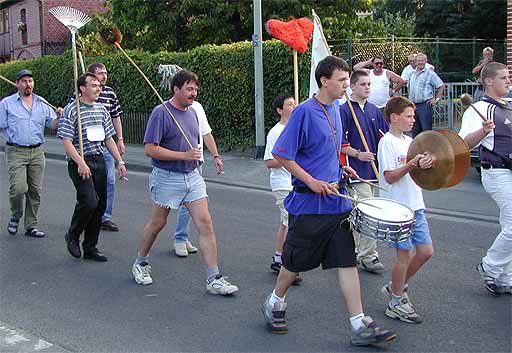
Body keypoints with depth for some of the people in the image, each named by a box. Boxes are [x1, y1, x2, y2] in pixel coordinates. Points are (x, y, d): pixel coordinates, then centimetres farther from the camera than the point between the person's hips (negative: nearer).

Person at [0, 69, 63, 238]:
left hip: (37, 152, 3)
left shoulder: (42, 103, 11)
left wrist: (58, 117, -10)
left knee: (35, 191, 4)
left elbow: (52, 125, 8)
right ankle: (15, 217, 13)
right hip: (16, 152, -3)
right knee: (18, 188, -14)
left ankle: (31, 226, 15)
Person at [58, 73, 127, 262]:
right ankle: (72, 236, 9)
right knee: (89, 202, -18)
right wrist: (81, 163, -22)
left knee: (100, 204, 6)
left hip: (99, 161, 7)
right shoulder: (71, 110, -7)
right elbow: (66, 141, -12)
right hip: (80, 163, -6)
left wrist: (120, 161, 10)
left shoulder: (102, 109, 12)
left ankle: (90, 247, 18)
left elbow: (109, 139, 17)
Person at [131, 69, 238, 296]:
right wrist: (184, 155, -21)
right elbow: (150, 149, -19)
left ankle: (213, 279, -2)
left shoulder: (192, 113, 10)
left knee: (205, 224, -4)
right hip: (167, 178, -5)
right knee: (157, 224, 11)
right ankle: (140, 263, 36)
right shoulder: (161, 113, -13)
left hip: (192, 177, 5)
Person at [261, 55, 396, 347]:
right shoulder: (305, 112, -15)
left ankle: (360, 326, 6)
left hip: (336, 200, 6)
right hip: (308, 202, -6)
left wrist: (340, 167, 9)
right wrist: (311, 181, -18)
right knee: (297, 260, 9)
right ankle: (275, 303, 34)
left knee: (347, 260, 3)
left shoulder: (335, 109, 9)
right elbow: (281, 155, -15)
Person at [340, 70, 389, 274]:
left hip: (371, 168, 7)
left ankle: (353, 250, 28)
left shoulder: (373, 110, 12)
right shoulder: (344, 111, -8)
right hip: (356, 170, -7)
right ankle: (368, 256, -1)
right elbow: (340, 144, -10)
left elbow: (385, 135, 18)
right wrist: (358, 154, -21)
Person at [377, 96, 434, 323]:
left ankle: (395, 287, 26)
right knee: (405, 254, -2)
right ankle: (396, 302, 14)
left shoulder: (409, 141, 14)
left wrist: (425, 164, 4)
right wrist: (412, 165, -27)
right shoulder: (387, 142, -11)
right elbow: (390, 176, -18)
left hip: (415, 205, 8)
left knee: (426, 251, 9)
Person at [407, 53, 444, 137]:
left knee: (426, 130, -7)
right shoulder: (412, 74, 16)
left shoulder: (430, 73, -3)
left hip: (425, 105, -6)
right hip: (413, 106, 6)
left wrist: (436, 99, -6)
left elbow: (441, 86, -3)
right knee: (415, 131, 12)